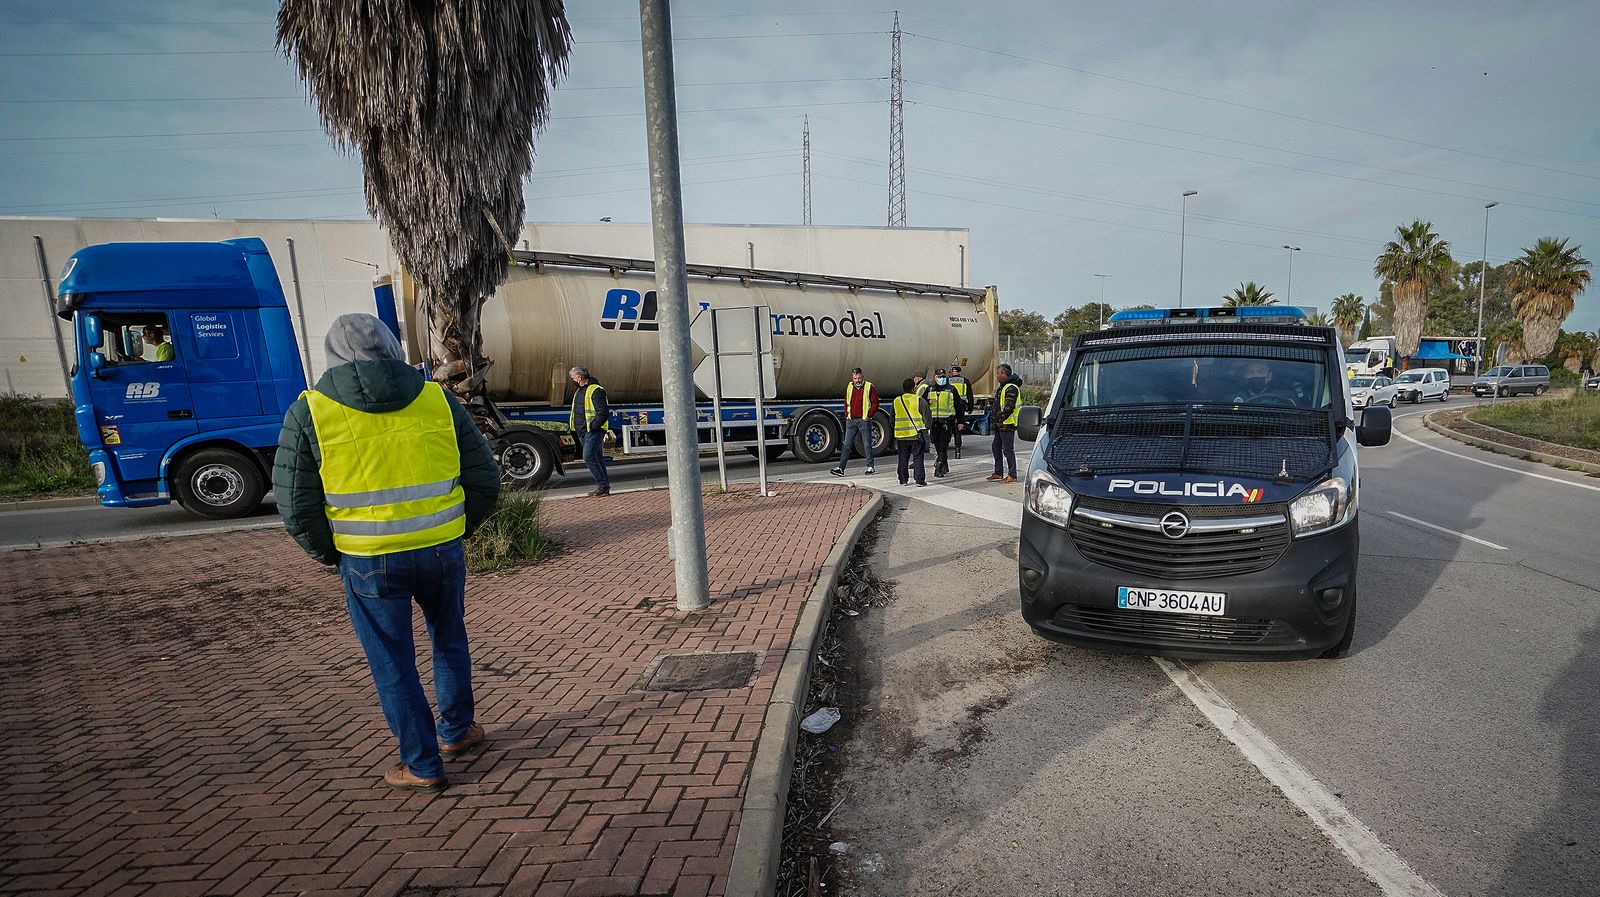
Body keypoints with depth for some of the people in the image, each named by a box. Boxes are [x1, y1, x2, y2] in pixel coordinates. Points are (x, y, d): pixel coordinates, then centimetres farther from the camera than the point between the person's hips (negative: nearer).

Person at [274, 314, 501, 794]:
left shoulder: (309, 412, -4)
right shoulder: (438, 399, -1)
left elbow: (295, 505, -2)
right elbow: (484, 477, 2)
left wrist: (330, 554, 12)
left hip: (368, 561, -2)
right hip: (442, 552, 2)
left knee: (393, 665, 13)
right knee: (450, 641, 24)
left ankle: (422, 766, 24)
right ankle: (456, 732, 39)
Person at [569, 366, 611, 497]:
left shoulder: (595, 390, -12)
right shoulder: (579, 391, 19)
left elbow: (604, 412, -19)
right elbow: (576, 412, 28)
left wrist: (593, 426, -21)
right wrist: (573, 425, 14)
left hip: (593, 432, -9)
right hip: (582, 432, 9)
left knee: (589, 457, -15)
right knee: (597, 459, 10)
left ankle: (602, 485, -8)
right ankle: (605, 487, 14)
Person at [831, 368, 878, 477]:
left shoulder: (869, 387, -2)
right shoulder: (849, 387, 12)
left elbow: (875, 403, -2)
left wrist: (869, 415, -10)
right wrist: (846, 415, 10)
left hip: (864, 420, -4)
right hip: (851, 420, 4)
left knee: (867, 444, 4)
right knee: (847, 445, 1)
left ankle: (870, 467, 14)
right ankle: (841, 468, 0)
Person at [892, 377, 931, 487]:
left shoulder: (896, 401, 6)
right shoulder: (919, 400, -7)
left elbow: (892, 419, 13)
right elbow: (927, 417, -5)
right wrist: (925, 428, 11)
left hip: (901, 435, 3)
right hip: (917, 435, -3)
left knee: (903, 458, 12)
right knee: (917, 458, 2)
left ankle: (903, 480, 15)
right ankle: (920, 480, 2)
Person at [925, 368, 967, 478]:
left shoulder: (951, 389, 5)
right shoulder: (930, 389, 12)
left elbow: (958, 406, 8)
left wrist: (961, 421, 6)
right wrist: (929, 402, -6)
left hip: (947, 421, -4)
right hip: (934, 421, 4)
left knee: (943, 445, -11)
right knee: (937, 445, 8)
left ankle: (939, 468, -12)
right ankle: (944, 467, 22)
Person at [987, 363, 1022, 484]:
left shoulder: (1011, 388, -16)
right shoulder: (1004, 387, 18)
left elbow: (1009, 407, -23)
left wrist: (1000, 419, -22)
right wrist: (996, 421, 20)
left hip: (1008, 424, -11)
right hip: (1000, 425, 11)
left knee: (1008, 449, -7)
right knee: (997, 448, 16)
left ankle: (1012, 475, -2)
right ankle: (998, 473, 25)